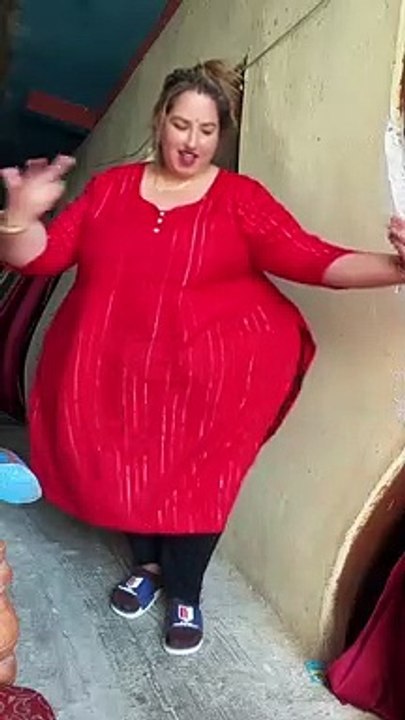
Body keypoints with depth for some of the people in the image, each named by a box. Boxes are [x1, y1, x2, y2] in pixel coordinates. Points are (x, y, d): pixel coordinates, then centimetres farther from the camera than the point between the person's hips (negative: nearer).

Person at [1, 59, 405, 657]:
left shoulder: (240, 198, -5)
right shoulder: (111, 187, 3)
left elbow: (311, 259, -15)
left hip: (207, 377, -2)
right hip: (116, 371, 3)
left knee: (195, 480, 6)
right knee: (129, 469, 13)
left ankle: (185, 592, 32)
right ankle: (148, 563, 42)